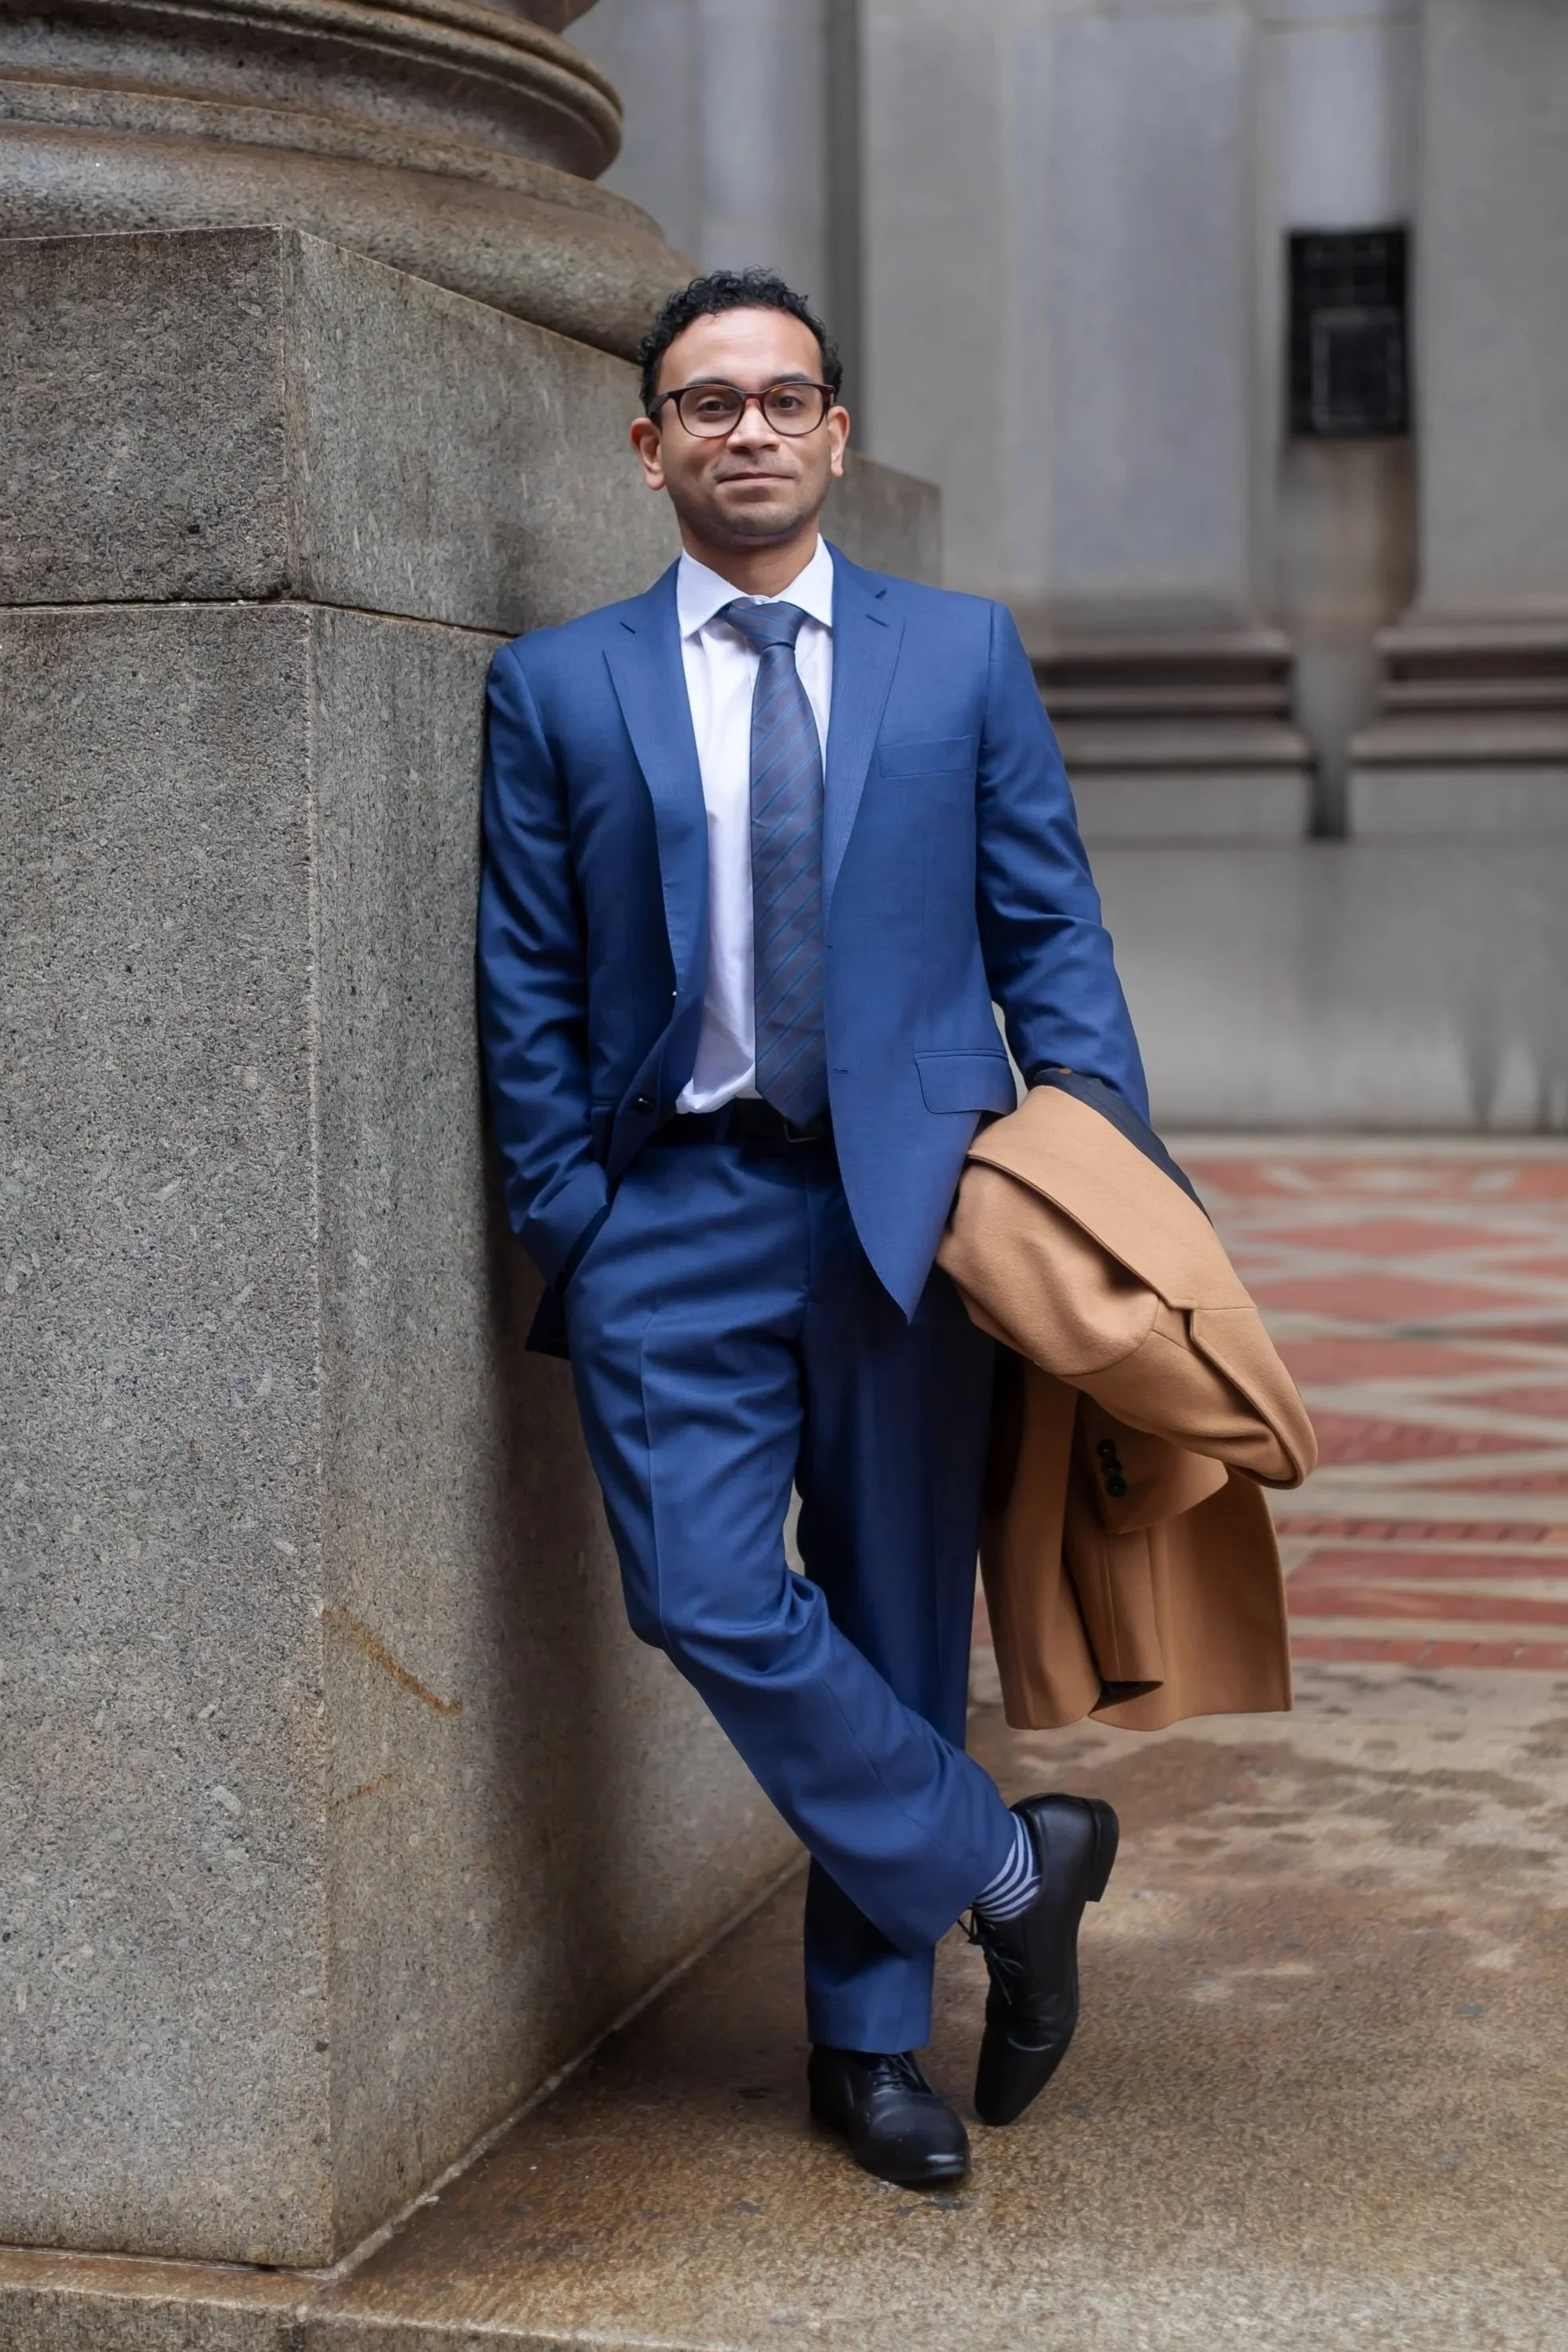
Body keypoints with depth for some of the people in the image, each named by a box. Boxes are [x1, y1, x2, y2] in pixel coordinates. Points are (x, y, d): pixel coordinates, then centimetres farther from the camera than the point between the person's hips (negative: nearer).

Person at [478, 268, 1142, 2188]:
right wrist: (569, 1230, -2)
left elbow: (1049, 930, 8)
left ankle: (871, 2039, 22)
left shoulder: (962, 656, 9)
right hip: (675, 1218, 0)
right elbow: (527, 992, 6)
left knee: (897, 1619, 6)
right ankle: (1011, 1867, 11)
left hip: (910, 1206, 1)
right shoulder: (555, 689, 7)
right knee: (714, 1603, -12)